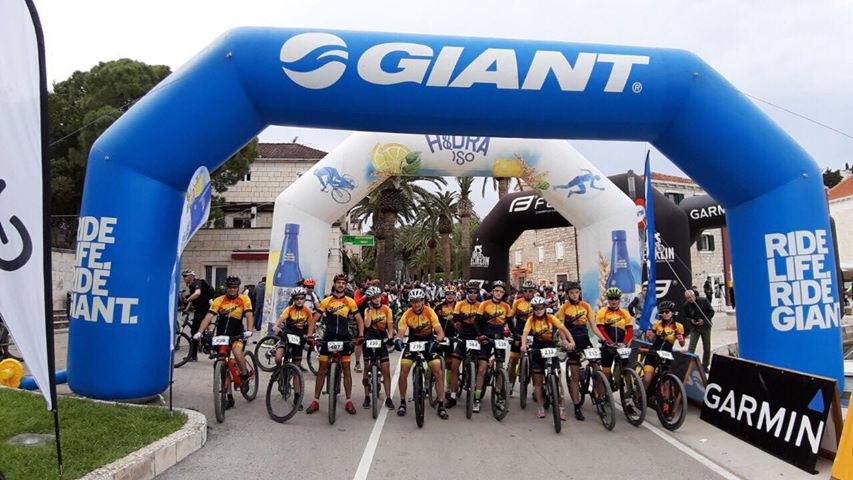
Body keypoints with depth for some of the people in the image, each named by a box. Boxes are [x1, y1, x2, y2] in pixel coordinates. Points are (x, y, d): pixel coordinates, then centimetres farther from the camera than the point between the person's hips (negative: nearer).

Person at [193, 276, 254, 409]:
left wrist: (249, 330, -29)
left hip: (237, 336, -2)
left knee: (237, 353, -33)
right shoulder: (218, 301, -3)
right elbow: (208, 316, -11)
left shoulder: (244, 299, -3)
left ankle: (245, 375, -5)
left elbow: (249, 315, -12)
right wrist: (199, 332, -24)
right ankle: (229, 397, 16)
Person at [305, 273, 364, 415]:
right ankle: (316, 401, 11)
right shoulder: (326, 301, 2)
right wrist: (310, 336, -13)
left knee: (346, 369, 3)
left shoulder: (350, 301, 2)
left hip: (344, 338, 0)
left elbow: (359, 320, 4)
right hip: (328, 337, 0)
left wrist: (360, 336, -10)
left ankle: (349, 401, 11)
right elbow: (314, 319, 1)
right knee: (322, 368, 3)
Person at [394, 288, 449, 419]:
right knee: (403, 372, -11)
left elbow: (440, 332, -23)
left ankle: (441, 405, -1)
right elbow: (400, 333, -22)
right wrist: (398, 340, -45)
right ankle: (402, 402, 9)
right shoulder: (406, 314, -17)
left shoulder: (430, 312, -20)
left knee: (438, 372, -13)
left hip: (429, 342, -1)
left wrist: (436, 341, -43)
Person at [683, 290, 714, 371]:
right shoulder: (686, 305, -7)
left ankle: (705, 366, 22)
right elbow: (685, 317, 1)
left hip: (705, 327, 1)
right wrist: (691, 321, -20)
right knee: (691, 348, -10)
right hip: (694, 328, 0)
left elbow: (711, 312, -5)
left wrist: (704, 320, -16)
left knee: (707, 348, 8)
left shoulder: (704, 301, -10)